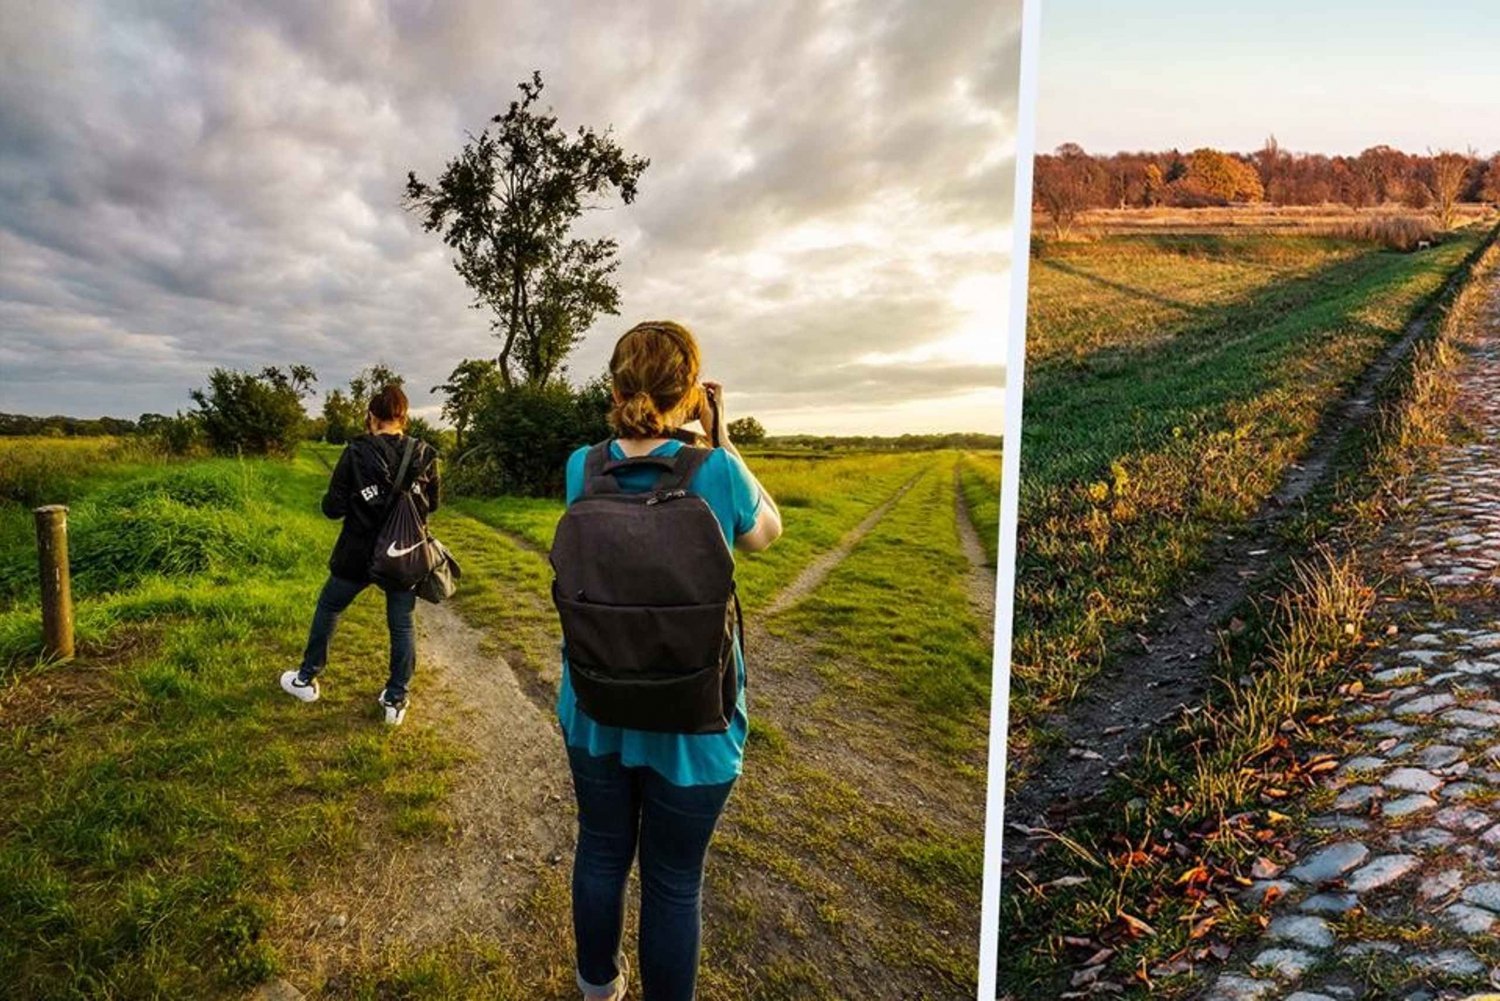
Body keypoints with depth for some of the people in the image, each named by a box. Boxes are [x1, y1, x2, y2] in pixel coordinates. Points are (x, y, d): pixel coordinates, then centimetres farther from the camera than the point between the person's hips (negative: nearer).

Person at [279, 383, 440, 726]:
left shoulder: (357, 452, -14)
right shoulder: (424, 456, -8)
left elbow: (333, 508, -11)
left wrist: (354, 501, 10)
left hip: (359, 555, -1)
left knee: (328, 608, 22)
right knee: (402, 625, 12)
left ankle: (306, 680, 37)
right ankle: (396, 700, 18)